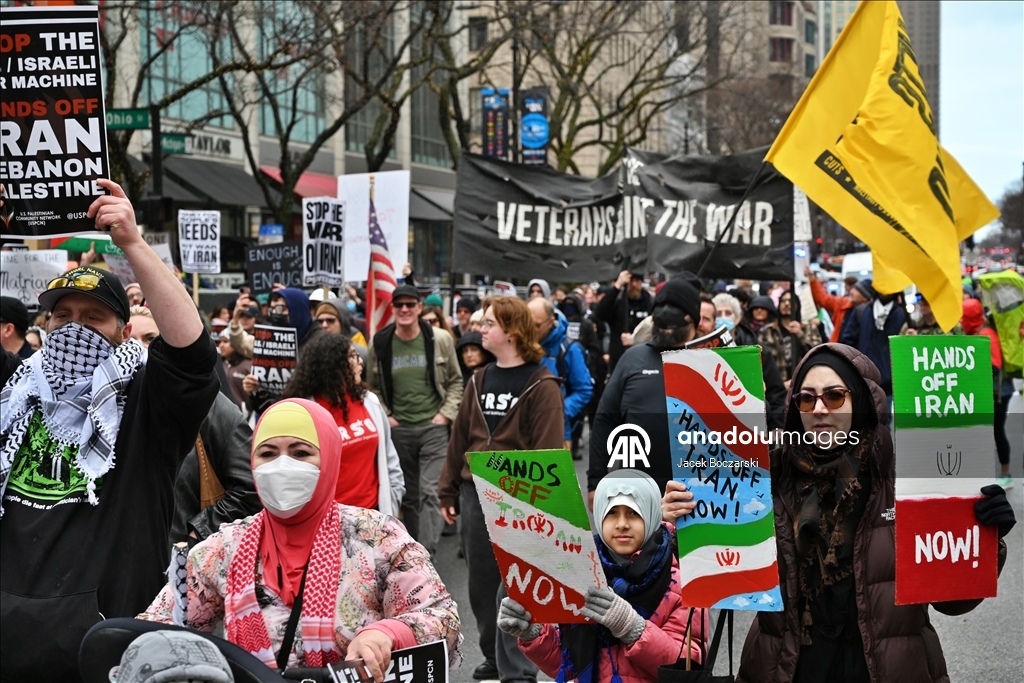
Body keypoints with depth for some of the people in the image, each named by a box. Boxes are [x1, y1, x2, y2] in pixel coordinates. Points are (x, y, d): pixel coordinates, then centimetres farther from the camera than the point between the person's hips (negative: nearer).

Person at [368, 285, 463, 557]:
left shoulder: (440, 339, -3)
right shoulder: (380, 343, 0)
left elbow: (456, 381, 6)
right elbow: (372, 387, 11)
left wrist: (446, 414, -4)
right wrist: (384, 416, -1)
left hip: (433, 427, -2)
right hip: (398, 429, 2)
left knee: (429, 492, -12)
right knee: (408, 496, 11)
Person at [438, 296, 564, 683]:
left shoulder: (541, 386, -8)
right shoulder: (479, 381, 12)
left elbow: (547, 451, -12)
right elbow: (460, 439, 14)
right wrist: (448, 492, 12)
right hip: (475, 495, 7)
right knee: (481, 585, 13)